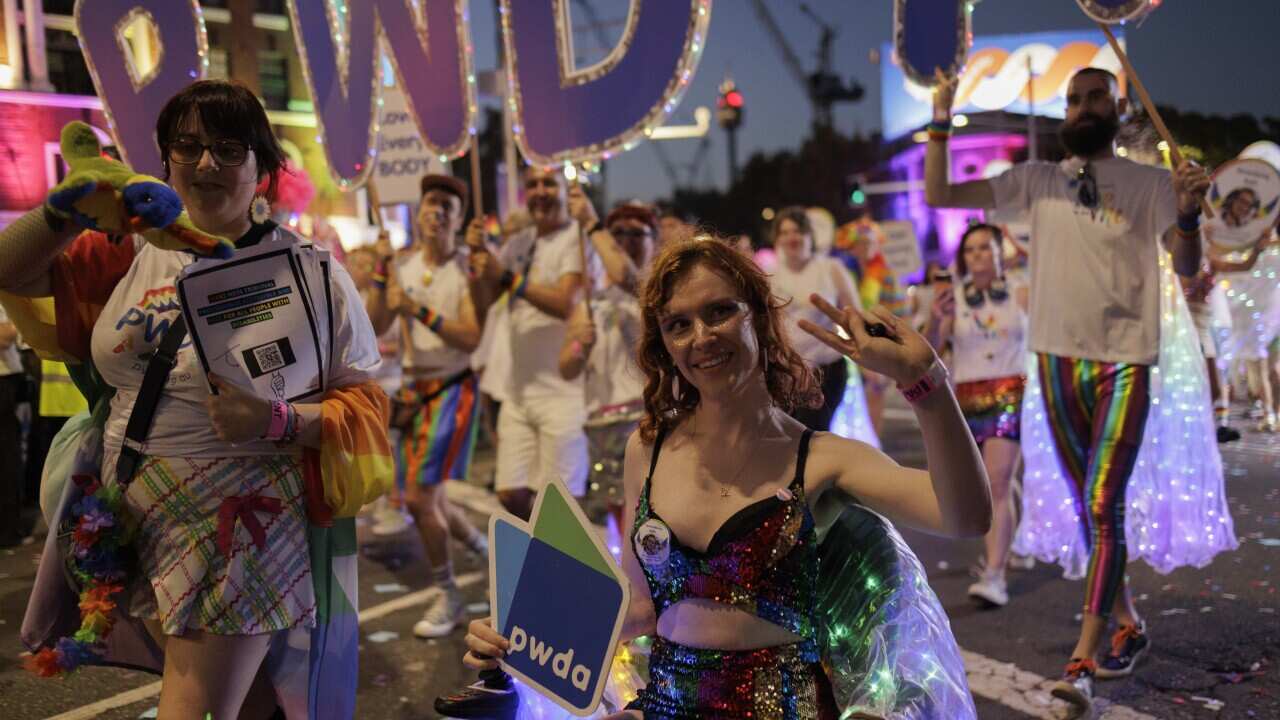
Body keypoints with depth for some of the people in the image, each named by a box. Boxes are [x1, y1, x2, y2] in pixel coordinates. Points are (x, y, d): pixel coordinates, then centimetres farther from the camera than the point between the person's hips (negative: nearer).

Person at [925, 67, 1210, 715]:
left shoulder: (1150, 183, 2)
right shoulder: (1036, 180, 8)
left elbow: (1187, 266, -7)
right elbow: (939, 195, 5)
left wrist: (1188, 213, -26)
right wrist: (941, 124, -5)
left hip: (1124, 363, -3)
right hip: (1058, 359, 4)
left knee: (1103, 505, -11)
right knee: (1090, 507, 13)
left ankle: (1081, 663, -10)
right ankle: (1128, 625, 30)